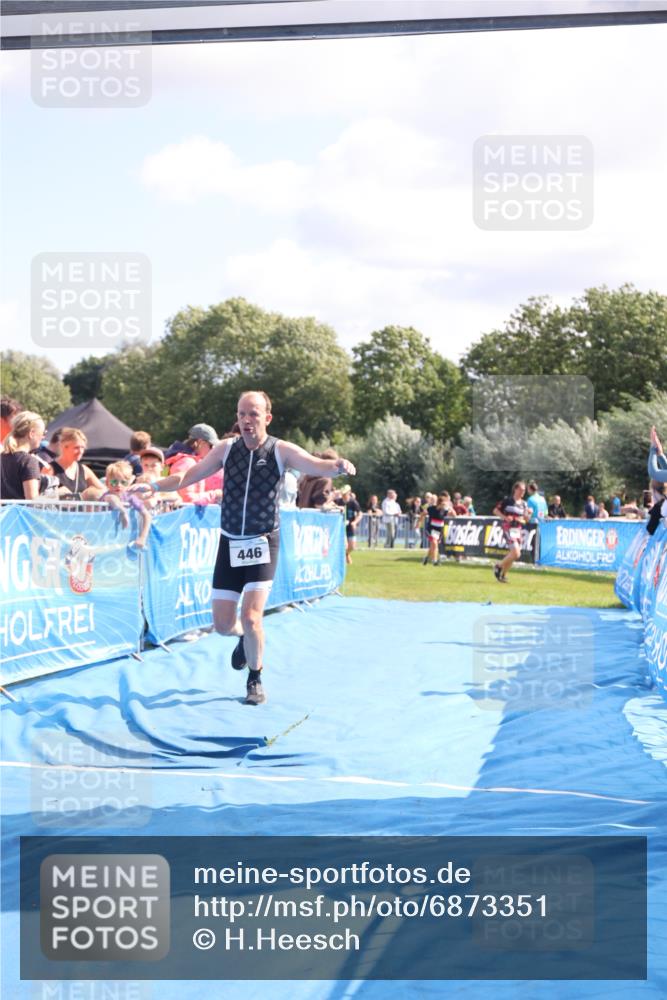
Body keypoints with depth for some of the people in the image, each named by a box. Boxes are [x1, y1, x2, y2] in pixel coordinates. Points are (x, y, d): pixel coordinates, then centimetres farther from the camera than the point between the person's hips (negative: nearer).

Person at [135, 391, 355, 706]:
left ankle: (255, 679, 11)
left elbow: (317, 466, -25)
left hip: (263, 544, -3)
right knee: (223, 624, 4)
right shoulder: (226, 448, -1)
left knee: (251, 617, -15)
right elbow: (188, 476, 5)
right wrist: (153, 486, -9)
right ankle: (246, 637, 42)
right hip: (230, 544, 3)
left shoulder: (281, 451, -9)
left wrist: (338, 466, -47)